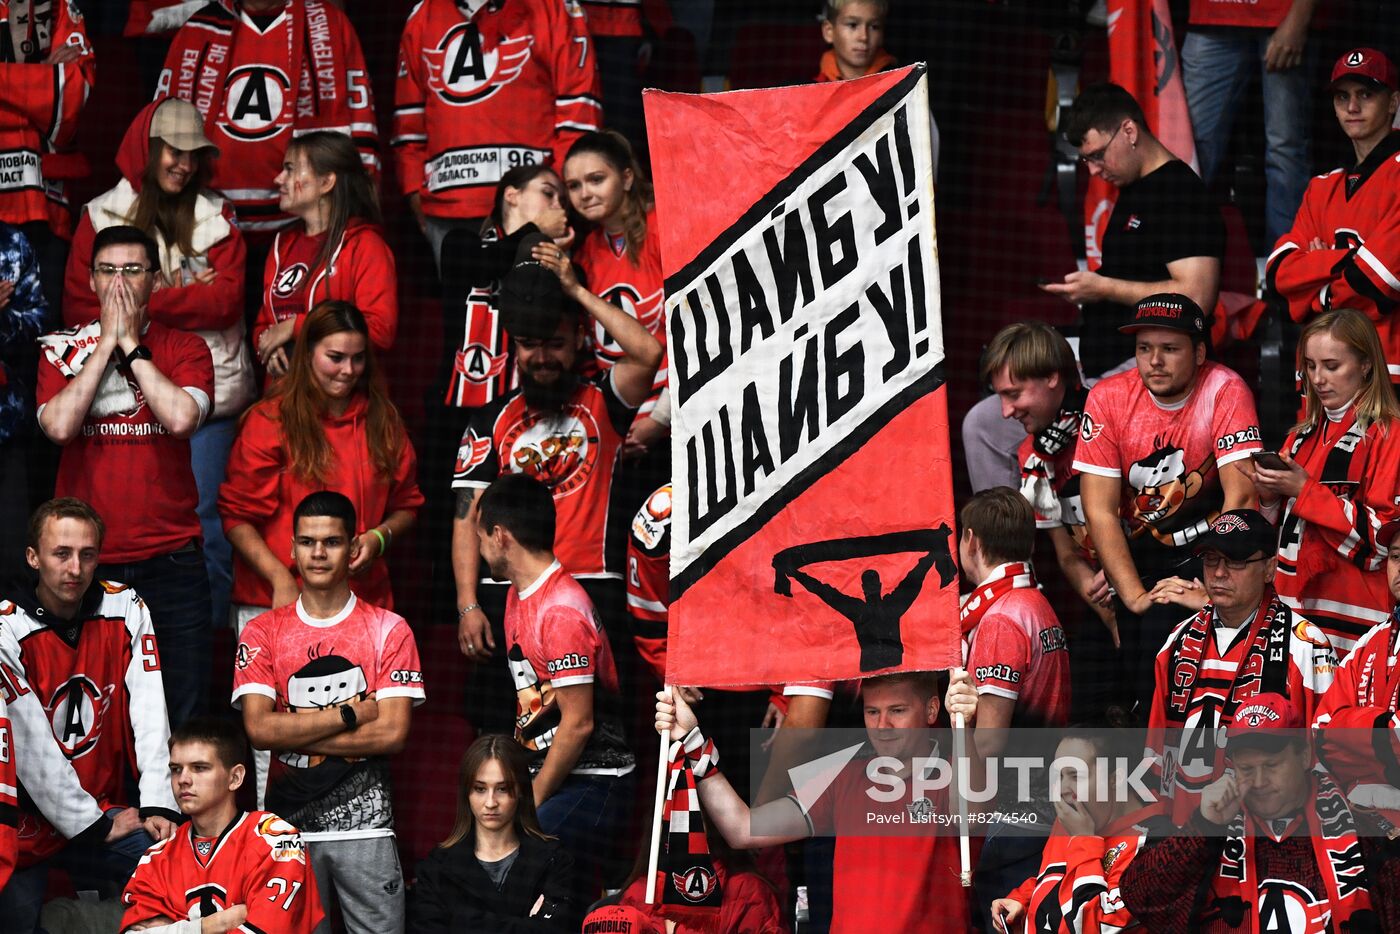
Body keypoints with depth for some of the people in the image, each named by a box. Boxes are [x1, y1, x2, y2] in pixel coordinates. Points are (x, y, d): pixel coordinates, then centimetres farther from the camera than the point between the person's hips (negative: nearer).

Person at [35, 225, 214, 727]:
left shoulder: (185, 348, 6)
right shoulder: (63, 350, 7)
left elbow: (182, 417, -14)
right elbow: (59, 426, -11)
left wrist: (132, 344, -7)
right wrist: (106, 343, -7)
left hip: (170, 559, 0)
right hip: (86, 563, 0)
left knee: (181, 719, -2)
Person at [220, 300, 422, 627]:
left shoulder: (382, 420, 11)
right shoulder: (269, 422, -1)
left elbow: (406, 505, 20)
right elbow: (237, 516, -3)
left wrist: (379, 537, -2)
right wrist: (280, 579, -14)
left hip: (363, 598, 3)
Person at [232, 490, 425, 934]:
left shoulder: (389, 630, 3)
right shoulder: (262, 633, 6)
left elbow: (393, 734, -8)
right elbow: (259, 729, -8)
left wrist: (296, 732, -9)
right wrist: (349, 714, -10)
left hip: (365, 822, -1)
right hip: (289, 820, 1)